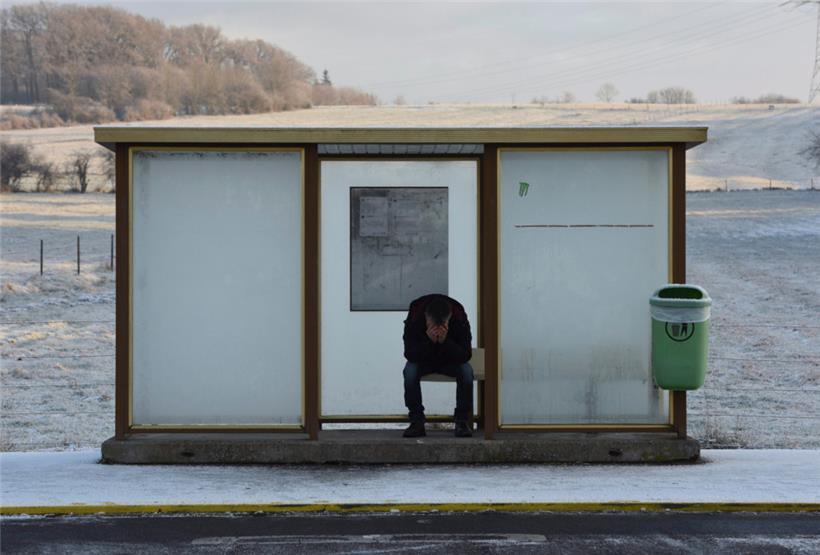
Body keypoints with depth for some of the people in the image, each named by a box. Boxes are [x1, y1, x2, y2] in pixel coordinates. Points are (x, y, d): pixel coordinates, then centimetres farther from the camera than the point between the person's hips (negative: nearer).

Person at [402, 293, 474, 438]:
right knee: (410, 372, -32)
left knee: (467, 371, -30)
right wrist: (428, 340, -43)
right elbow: (409, 354, -27)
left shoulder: (460, 320, -27)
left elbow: (466, 355, -28)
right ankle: (417, 422, -20)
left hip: (450, 361, 0)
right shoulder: (414, 318, -28)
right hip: (423, 360, 0)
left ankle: (461, 421, -16)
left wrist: (445, 341, -43)